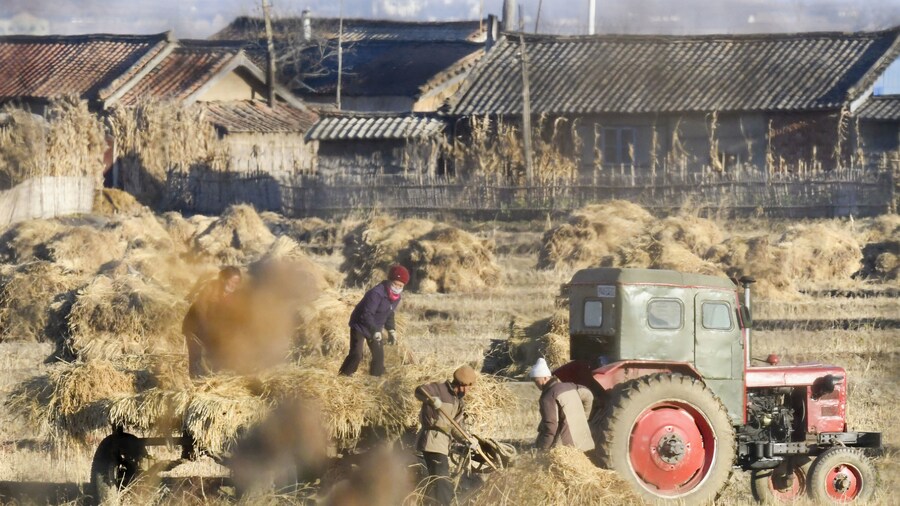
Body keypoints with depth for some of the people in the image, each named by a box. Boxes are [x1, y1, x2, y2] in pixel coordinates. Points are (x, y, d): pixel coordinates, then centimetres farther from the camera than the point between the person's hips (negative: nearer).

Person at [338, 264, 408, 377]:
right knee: (356, 355, -14)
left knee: (379, 355, 7)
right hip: (360, 325, -8)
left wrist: (391, 330, 4)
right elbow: (366, 315, -34)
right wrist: (375, 331, -42)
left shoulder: (397, 296, -6)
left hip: (376, 328, 8)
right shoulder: (376, 294, -33)